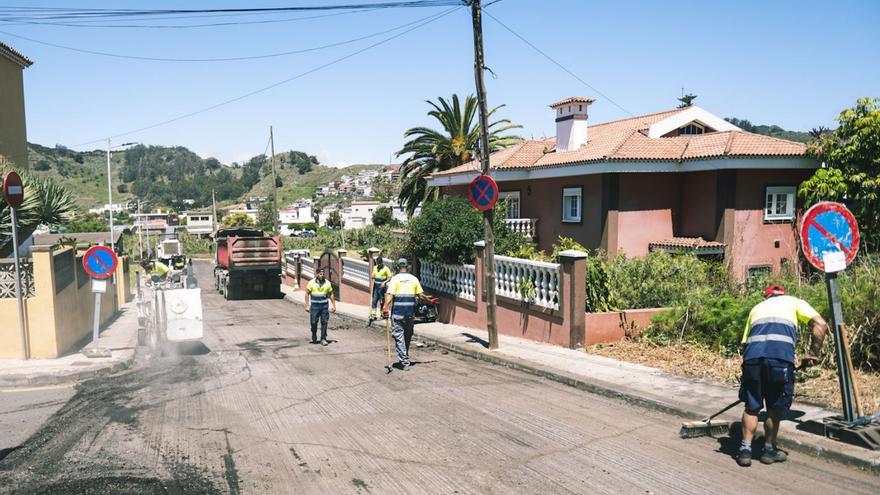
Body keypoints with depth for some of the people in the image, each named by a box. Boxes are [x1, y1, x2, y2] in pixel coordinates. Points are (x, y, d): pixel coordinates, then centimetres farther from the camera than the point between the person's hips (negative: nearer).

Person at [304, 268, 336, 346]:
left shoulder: (327, 283, 1)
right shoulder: (311, 282, -4)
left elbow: (331, 294, 9)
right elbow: (307, 294, -1)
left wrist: (334, 305, 6)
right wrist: (307, 305, -7)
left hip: (324, 305, 1)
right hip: (314, 305, -1)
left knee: (324, 322, -2)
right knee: (314, 322, 2)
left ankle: (323, 339, 5)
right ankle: (314, 337, 25)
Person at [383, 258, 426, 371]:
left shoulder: (395, 279, -4)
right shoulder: (414, 279, 5)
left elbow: (390, 295, -16)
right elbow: (421, 295, 5)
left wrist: (386, 308, -16)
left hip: (397, 313, -3)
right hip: (410, 313, 4)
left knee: (399, 336, 2)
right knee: (408, 336, 18)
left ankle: (405, 362, -2)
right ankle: (405, 358, 32)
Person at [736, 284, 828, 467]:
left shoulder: (757, 307, 34)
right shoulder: (794, 302, 25)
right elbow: (820, 324, 8)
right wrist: (813, 354, 12)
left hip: (753, 355, 2)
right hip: (780, 356, -2)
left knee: (752, 406, 14)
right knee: (775, 408, 14)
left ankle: (745, 450, 15)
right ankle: (769, 450, 26)